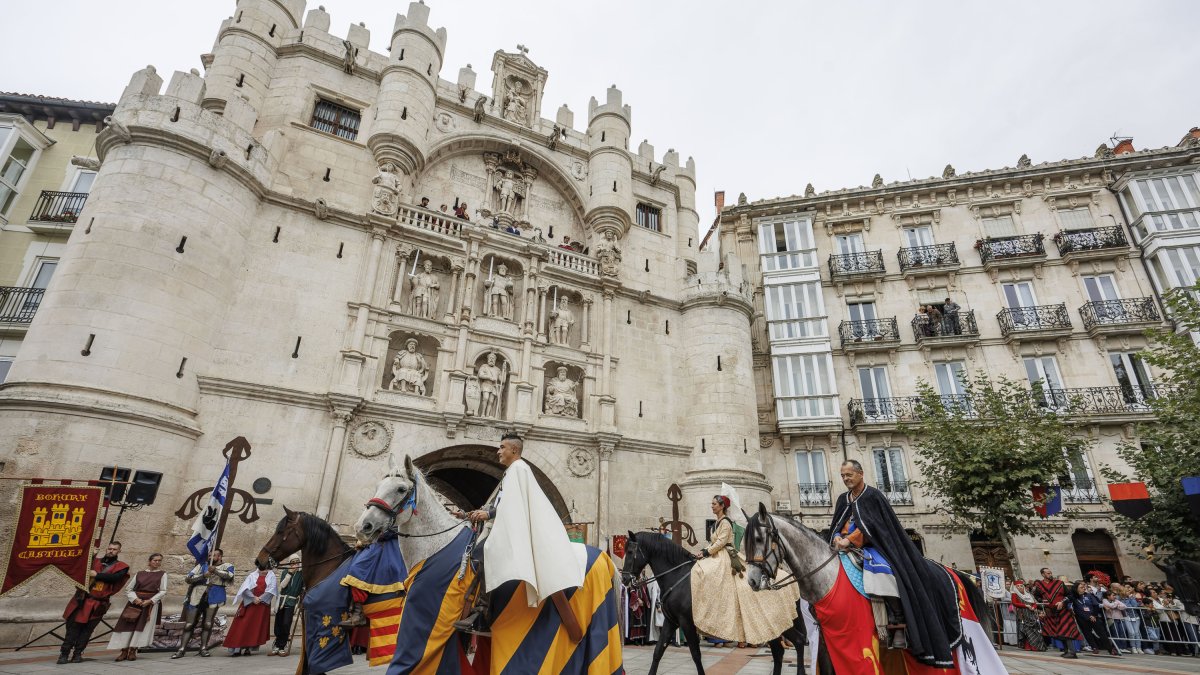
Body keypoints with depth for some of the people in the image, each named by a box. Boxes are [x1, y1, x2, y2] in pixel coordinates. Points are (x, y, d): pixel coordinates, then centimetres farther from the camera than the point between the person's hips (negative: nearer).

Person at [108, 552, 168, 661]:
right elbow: (129, 589, 8)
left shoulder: (162, 574, 5)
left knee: (141, 627, -5)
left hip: (151, 603, -2)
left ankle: (133, 651, 4)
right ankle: (124, 651, 6)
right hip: (135, 602, 2)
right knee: (128, 625, -3)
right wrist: (135, 599, -11)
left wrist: (149, 601, -12)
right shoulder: (139, 574, 10)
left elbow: (163, 591, -1)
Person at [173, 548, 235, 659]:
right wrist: (203, 576, -13)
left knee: (207, 624, -1)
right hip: (197, 597, 2)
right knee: (189, 624, 3)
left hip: (214, 597, -2)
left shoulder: (226, 566, 4)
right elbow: (188, 578, 3)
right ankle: (181, 649, 11)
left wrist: (216, 571, -27)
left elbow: (229, 576, -16)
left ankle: (204, 648, 8)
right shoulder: (202, 565, 10)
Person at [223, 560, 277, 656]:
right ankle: (237, 648, 2)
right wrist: (253, 597, -18)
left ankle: (248, 648, 8)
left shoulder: (271, 576, 3)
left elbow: (271, 590, -5)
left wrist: (260, 599, -14)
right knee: (242, 626, -3)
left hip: (263, 605, 0)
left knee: (257, 627, 0)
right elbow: (245, 588, -7)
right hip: (249, 603, 0)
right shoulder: (252, 575, 3)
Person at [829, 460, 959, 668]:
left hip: (872, 546, -6)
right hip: (847, 547, 6)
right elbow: (836, 526, 10)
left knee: (882, 567, -33)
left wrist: (849, 540, -24)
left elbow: (871, 526, -15)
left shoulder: (872, 496, -4)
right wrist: (838, 538, -13)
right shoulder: (843, 499, 14)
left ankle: (899, 624, -22)